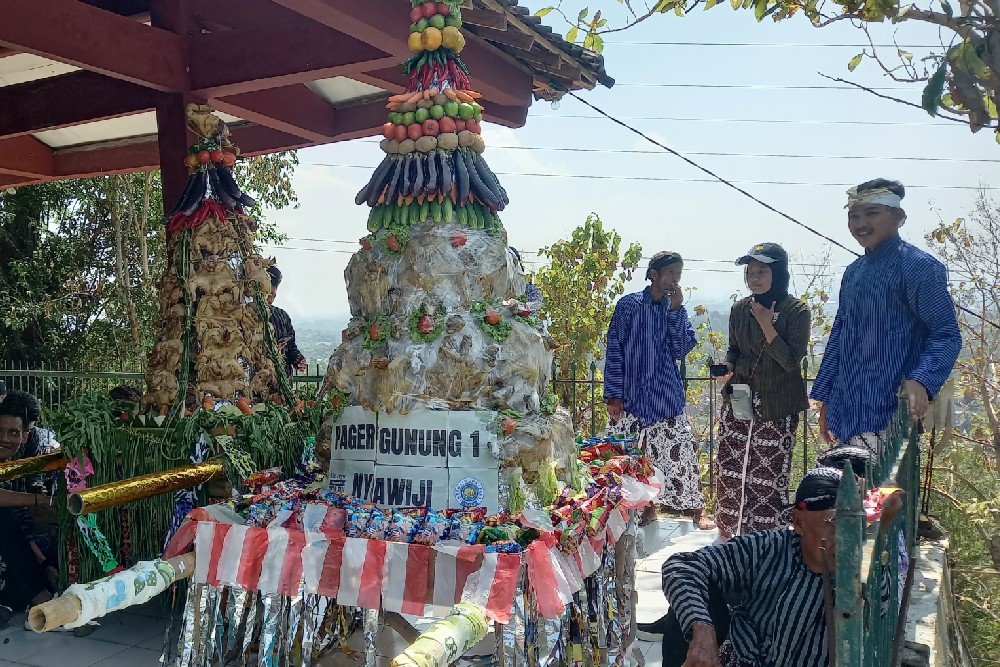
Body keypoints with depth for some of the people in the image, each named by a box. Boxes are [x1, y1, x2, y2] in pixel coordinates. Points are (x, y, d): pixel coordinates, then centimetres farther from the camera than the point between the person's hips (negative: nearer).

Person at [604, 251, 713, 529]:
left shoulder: (675, 309, 6)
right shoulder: (629, 305, -3)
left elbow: (681, 350, -4)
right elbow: (614, 351, -3)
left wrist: (676, 309, -10)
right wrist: (613, 394, -6)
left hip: (667, 396, 1)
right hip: (632, 396, -1)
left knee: (680, 452, -1)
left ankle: (698, 510, 11)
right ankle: (647, 507, 22)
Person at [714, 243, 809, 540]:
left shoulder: (796, 311, -10)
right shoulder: (739, 309, 3)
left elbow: (791, 361, -17)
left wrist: (766, 324, -21)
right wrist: (728, 368, -5)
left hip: (777, 408, -4)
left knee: (768, 474, 0)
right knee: (729, 466, 8)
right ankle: (727, 531, 26)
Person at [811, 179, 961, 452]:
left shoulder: (918, 266, -7)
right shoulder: (854, 272, 16)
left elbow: (947, 334, -11)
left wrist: (921, 381, -29)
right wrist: (825, 398, 20)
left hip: (888, 414, -7)